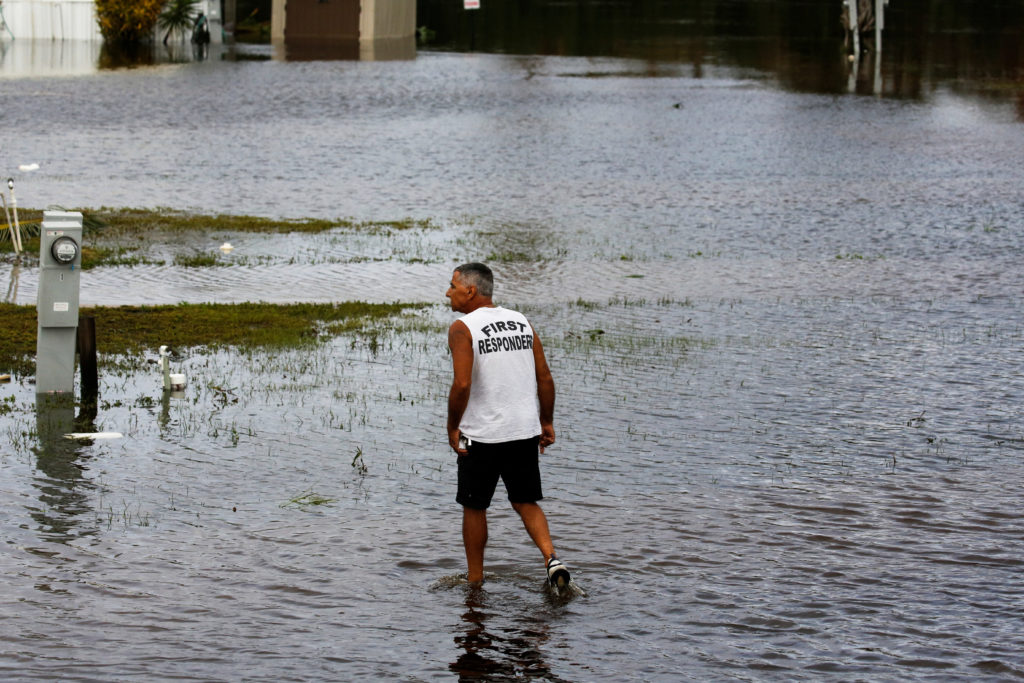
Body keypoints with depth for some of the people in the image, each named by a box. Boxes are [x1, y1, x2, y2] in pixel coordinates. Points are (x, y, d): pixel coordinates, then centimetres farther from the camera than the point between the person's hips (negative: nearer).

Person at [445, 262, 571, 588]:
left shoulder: (463, 328, -11)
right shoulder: (521, 321, 8)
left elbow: (462, 384, -20)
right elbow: (545, 378, 7)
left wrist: (452, 428, -9)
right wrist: (547, 422, 15)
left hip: (482, 434, -5)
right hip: (525, 432, 5)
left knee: (474, 507, 11)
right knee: (525, 501, 16)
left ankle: (475, 579, 18)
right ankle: (551, 558, -5)